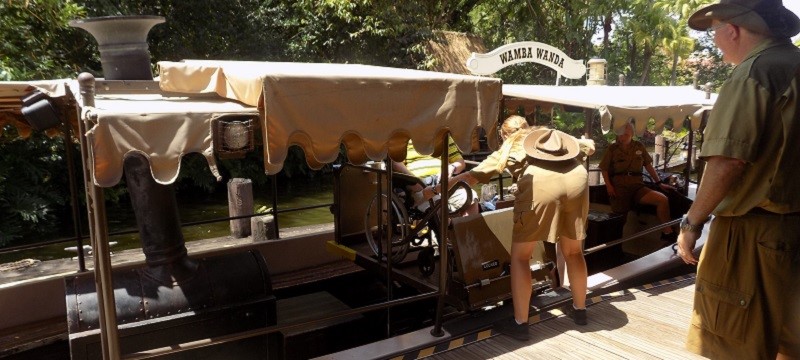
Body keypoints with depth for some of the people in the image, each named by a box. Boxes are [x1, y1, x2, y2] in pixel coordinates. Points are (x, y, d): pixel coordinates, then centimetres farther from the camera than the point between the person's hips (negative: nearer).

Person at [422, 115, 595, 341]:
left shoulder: (508, 147, 27)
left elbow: (473, 175, 23)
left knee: (520, 255, 12)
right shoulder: (556, 134, 36)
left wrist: (435, 189, 29)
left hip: (540, 183, -4)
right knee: (573, 251, 24)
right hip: (577, 179, 4)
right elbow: (590, 146, 41)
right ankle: (580, 310, 39)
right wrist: (577, 151, 63)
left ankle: (520, 324, 15)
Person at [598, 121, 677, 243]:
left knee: (663, 199, -19)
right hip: (619, 186, -2)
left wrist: (660, 183, 13)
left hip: (637, 186, 2)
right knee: (620, 214, -16)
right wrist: (608, 186, -7)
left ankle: (667, 232, -9)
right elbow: (604, 169, 7)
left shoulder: (639, 147, 13)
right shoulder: (612, 149, 6)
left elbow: (648, 165, 17)